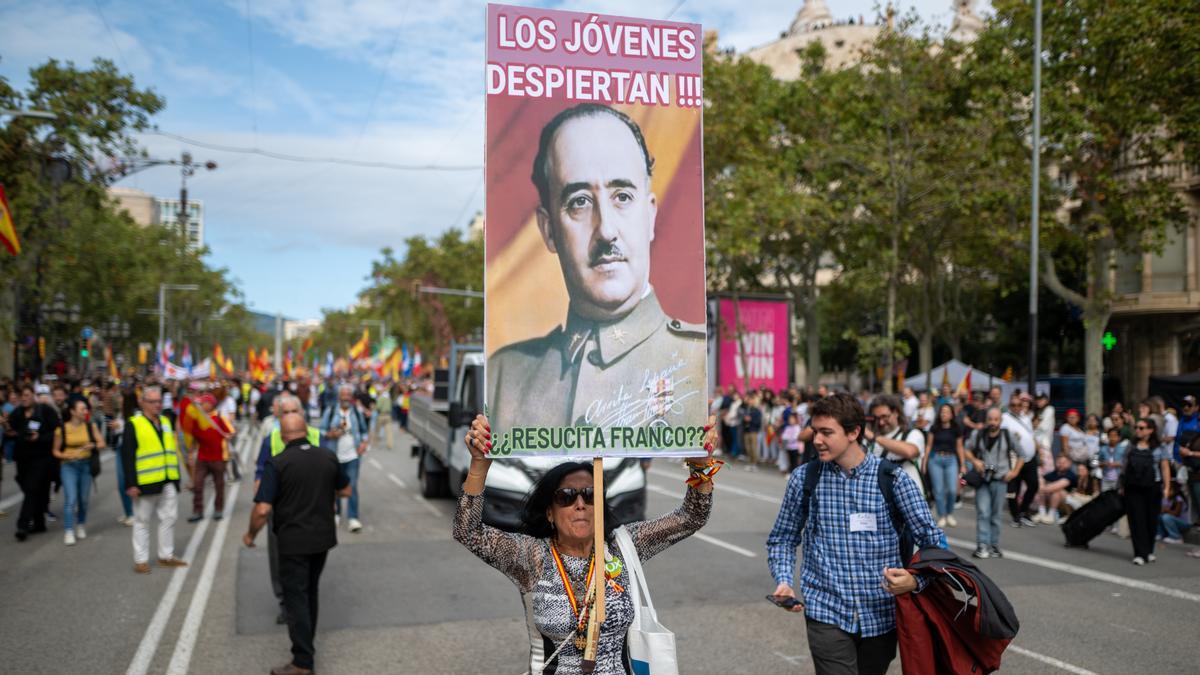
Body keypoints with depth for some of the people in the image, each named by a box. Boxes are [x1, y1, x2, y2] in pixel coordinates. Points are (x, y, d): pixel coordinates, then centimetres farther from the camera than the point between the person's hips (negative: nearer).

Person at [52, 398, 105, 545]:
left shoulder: (90, 426, 1)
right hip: (69, 466, -2)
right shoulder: (62, 429, -4)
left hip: (86, 465, 2)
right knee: (71, 499, -13)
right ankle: (68, 532, -9)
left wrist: (93, 445, -19)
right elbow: (56, 451, 4)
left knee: (83, 499, 8)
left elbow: (102, 443, 2)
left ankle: (81, 526, 29)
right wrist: (65, 456, -15)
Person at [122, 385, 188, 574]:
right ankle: (141, 560, 12)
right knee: (142, 522, 4)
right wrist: (131, 484, -16)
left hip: (168, 482, 6)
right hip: (145, 483, -6)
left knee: (168, 519, 10)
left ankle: (166, 556, 21)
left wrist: (177, 476, 15)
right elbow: (127, 456, -11)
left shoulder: (166, 421, 13)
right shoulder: (133, 424, -7)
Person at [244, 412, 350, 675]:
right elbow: (345, 490, 11)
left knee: (296, 597, 2)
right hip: (323, 537, 5)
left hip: (293, 541, -5)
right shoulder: (329, 457, -2)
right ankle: (306, 645, 37)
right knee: (311, 591, 22)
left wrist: (251, 534, -3)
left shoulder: (277, 464, -17)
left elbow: (263, 509, -20)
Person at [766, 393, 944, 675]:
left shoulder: (894, 480, -4)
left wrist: (915, 580, -19)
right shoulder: (804, 478, 0)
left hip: (881, 614, 1)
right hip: (827, 612, -1)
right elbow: (782, 539, 11)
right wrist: (784, 582, -6)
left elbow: (934, 542, 0)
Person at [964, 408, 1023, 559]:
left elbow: (1022, 454, 9)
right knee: (983, 512, -8)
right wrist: (974, 461, -6)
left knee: (996, 515, 6)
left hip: (1000, 480, 0)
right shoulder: (978, 435, 0)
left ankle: (994, 545, 16)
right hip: (982, 479, 0)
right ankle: (982, 545, -8)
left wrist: (1015, 471, 1)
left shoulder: (1008, 436, -2)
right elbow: (968, 450, 12)